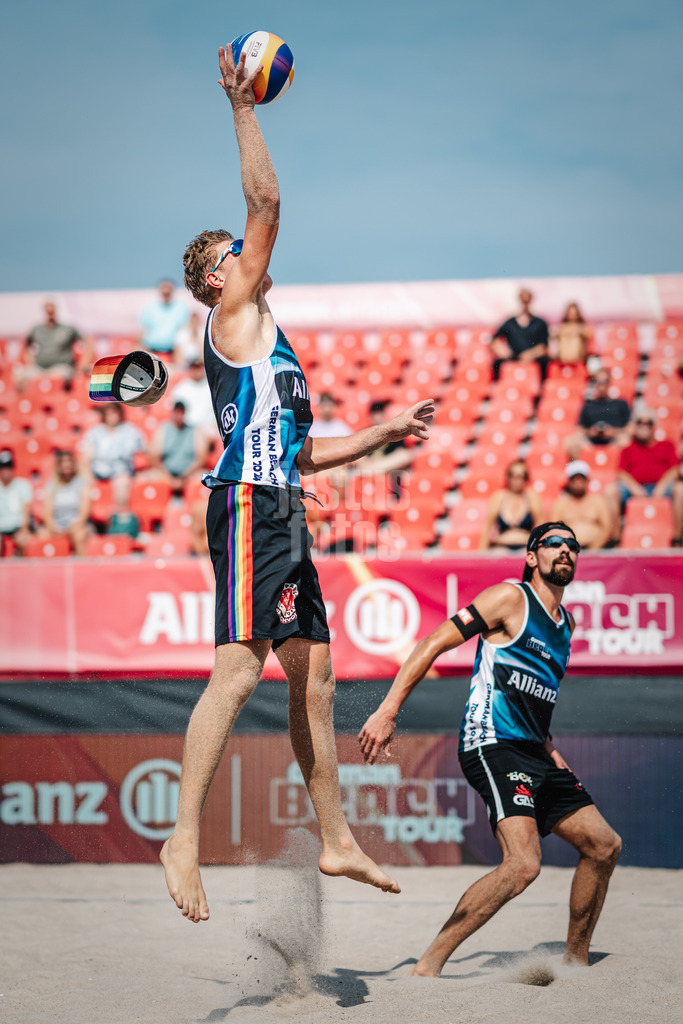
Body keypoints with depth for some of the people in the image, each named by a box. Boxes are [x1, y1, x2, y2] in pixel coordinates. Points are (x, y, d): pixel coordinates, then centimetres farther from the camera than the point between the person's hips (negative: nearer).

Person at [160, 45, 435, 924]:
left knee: (313, 672, 9)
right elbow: (267, 203, -7)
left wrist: (386, 433, 28)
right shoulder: (233, 315, 3)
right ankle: (184, 837, -19)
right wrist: (242, 109, -5)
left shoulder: (264, 340, 28)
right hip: (250, 505, -10)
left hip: (281, 510, 10)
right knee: (238, 668, -17)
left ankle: (337, 842, 13)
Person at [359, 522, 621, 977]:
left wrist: (548, 747, 19)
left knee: (605, 845, 9)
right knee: (523, 865, -25)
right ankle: (428, 965, -20)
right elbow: (434, 644, -9)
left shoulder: (566, 622, 20)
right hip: (494, 746, -9)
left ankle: (575, 962, 22)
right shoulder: (510, 598, -5)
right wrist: (387, 711, -17)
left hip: (533, 754, 9)